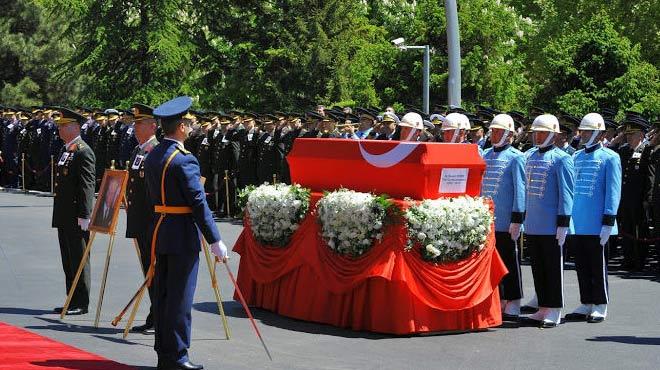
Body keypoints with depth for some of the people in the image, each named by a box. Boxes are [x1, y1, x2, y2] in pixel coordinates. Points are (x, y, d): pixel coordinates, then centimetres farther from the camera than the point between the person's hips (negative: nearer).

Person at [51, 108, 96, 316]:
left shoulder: (84, 152, -13)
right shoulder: (64, 150, 16)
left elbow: (87, 186, -17)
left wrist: (83, 216, -21)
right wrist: (58, 214, 20)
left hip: (76, 218, -9)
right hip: (64, 217, 9)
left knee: (79, 259, -2)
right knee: (68, 260, 13)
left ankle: (81, 304, 3)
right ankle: (72, 301, 21)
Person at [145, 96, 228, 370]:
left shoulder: (152, 156, 10)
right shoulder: (184, 160, -16)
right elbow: (198, 203, -18)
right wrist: (215, 240, -15)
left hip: (159, 231, 8)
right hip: (183, 234, -8)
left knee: (162, 294, 12)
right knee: (180, 297, -3)